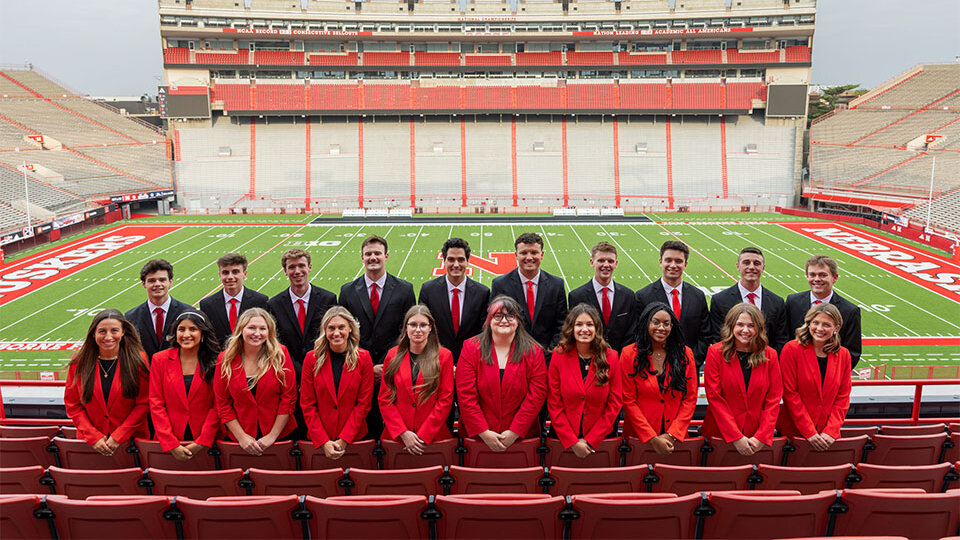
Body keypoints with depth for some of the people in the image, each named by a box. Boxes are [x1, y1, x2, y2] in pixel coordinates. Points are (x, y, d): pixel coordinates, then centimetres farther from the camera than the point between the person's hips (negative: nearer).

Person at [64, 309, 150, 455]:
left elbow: (143, 403, -7)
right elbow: (73, 405, 1)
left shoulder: (137, 360, -7)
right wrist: (94, 437, -9)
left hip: (130, 440, -1)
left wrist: (119, 437, -13)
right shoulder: (79, 362, -2)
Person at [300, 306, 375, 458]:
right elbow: (307, 404, -2)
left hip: (354, 438, 0)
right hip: (318, 441, 0)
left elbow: (364, 403, -4)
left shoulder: (363, 358, -3)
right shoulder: (312, 359, -2)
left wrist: (343, 440, -12)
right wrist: (323, 442, -12)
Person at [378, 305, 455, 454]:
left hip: (433, 437, -1)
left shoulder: (444, 356, 0)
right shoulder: (393, 355, 6)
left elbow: (445, 400, -4)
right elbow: (385, 399, 4)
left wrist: (423, 436, -10)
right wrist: (403, 433, -8)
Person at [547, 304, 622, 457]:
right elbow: (554, 403, -5)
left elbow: (615, 402, -4)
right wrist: (572, 442, -13)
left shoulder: (611, 357, -4)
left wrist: (591, 440, -10)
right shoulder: (559, 356, -5)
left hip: (601, 439, 0)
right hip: (563, 439, 0)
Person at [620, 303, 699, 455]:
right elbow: (628, 400, -6)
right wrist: (653, 438, -13)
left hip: (676, 439, 2)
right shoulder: (630, 354, -4)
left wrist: (672, 435, -10)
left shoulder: (685, 354, 1)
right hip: (639, 437, -1)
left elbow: (690, 398, 0)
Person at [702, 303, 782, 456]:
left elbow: (774, 398, 1)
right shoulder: (715, 352, -4)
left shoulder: (770, 355, 2)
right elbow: (714, 397, -8)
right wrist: (736, 437, -14)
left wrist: (761, 437, -10)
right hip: (720, 435, -1)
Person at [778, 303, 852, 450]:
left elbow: (843, 397, 4)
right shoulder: (792, 349, -9)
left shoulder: (843, 354, 4)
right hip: (793, 431, -3)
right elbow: (790, 393, -11)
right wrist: (809, 432, -14)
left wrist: (831, 431, -8)